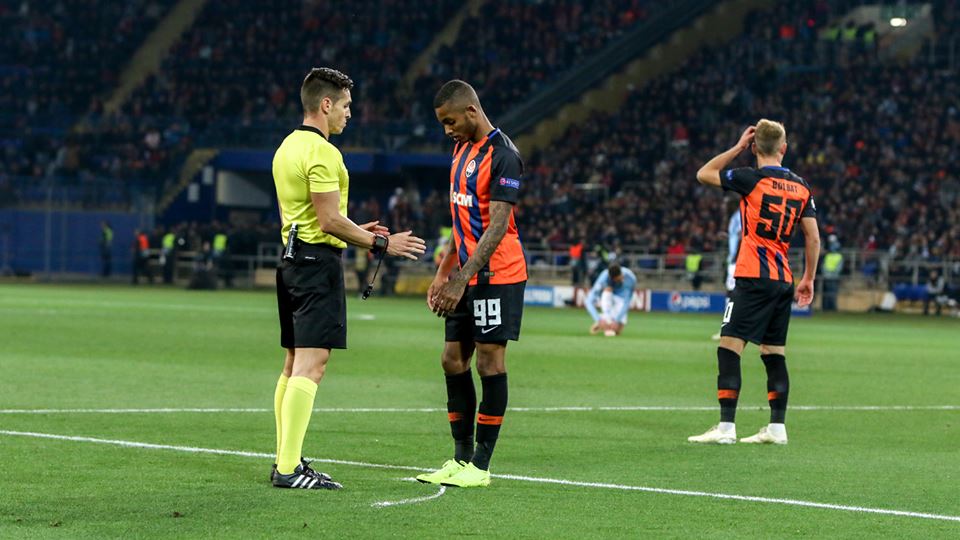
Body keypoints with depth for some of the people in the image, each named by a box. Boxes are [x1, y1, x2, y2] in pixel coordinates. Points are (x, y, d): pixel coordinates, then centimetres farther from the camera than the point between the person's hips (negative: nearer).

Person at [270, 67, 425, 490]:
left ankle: (284, 461, 14)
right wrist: (380, 243, -11)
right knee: (311, 365, -12)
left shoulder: (288, 147, 16)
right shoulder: (322, 153, -15)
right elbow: (330, 220, -19)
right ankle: (289, 468, -17)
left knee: (294, 365, 12)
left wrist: (356, 232, 24)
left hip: (292, 260, 10)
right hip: (318, 262, -10)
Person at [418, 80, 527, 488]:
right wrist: (442, 274, 17)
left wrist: (461, 279, -23)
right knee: (453, 360, 8)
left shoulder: (502, 155, -15)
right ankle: (461, 459, 14)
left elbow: (498, 227, -20)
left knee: (490, 361, -4)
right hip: (466, 276, 9)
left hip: (496, 275, -9)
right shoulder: (462, 150, 14)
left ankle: (480, 466, 0)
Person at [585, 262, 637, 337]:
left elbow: (626, 302, -30)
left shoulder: (630, 278, -31)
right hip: (606, 300, -1)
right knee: (607, 289, -37)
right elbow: (589, 301, -37)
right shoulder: (603, 279, -34)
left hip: (621, 299, 1)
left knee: (617, 329, -21)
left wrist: (616, 320, -39)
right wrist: (598, 319, -47)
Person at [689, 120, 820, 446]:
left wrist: (738, 148, 11)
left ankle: (726, 427, -13)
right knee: (774, 354, 12)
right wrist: (808, 279, 19)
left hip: (754, 277, -6)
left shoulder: (752, 179, -7)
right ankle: (777, 428, 11)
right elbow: (814, 238, 10)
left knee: (729, 348, -7)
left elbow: (703, 174, 6)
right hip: (783, 281, 6)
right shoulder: (801, 187, 9)